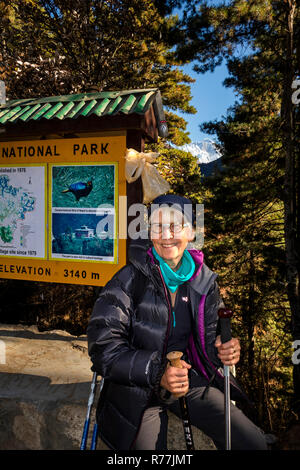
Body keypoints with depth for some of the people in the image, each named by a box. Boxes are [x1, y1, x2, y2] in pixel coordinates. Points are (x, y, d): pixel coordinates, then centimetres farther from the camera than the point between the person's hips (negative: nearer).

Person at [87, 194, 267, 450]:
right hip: (137, 389, -3)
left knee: (255, 442, 2)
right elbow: (103, 348, -19)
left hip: (190, 381, 4)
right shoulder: (129, 280, -17)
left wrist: (224, 349, -18)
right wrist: (157, 372, -30)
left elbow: (209, 335, 6)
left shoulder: (204, 280, -2)